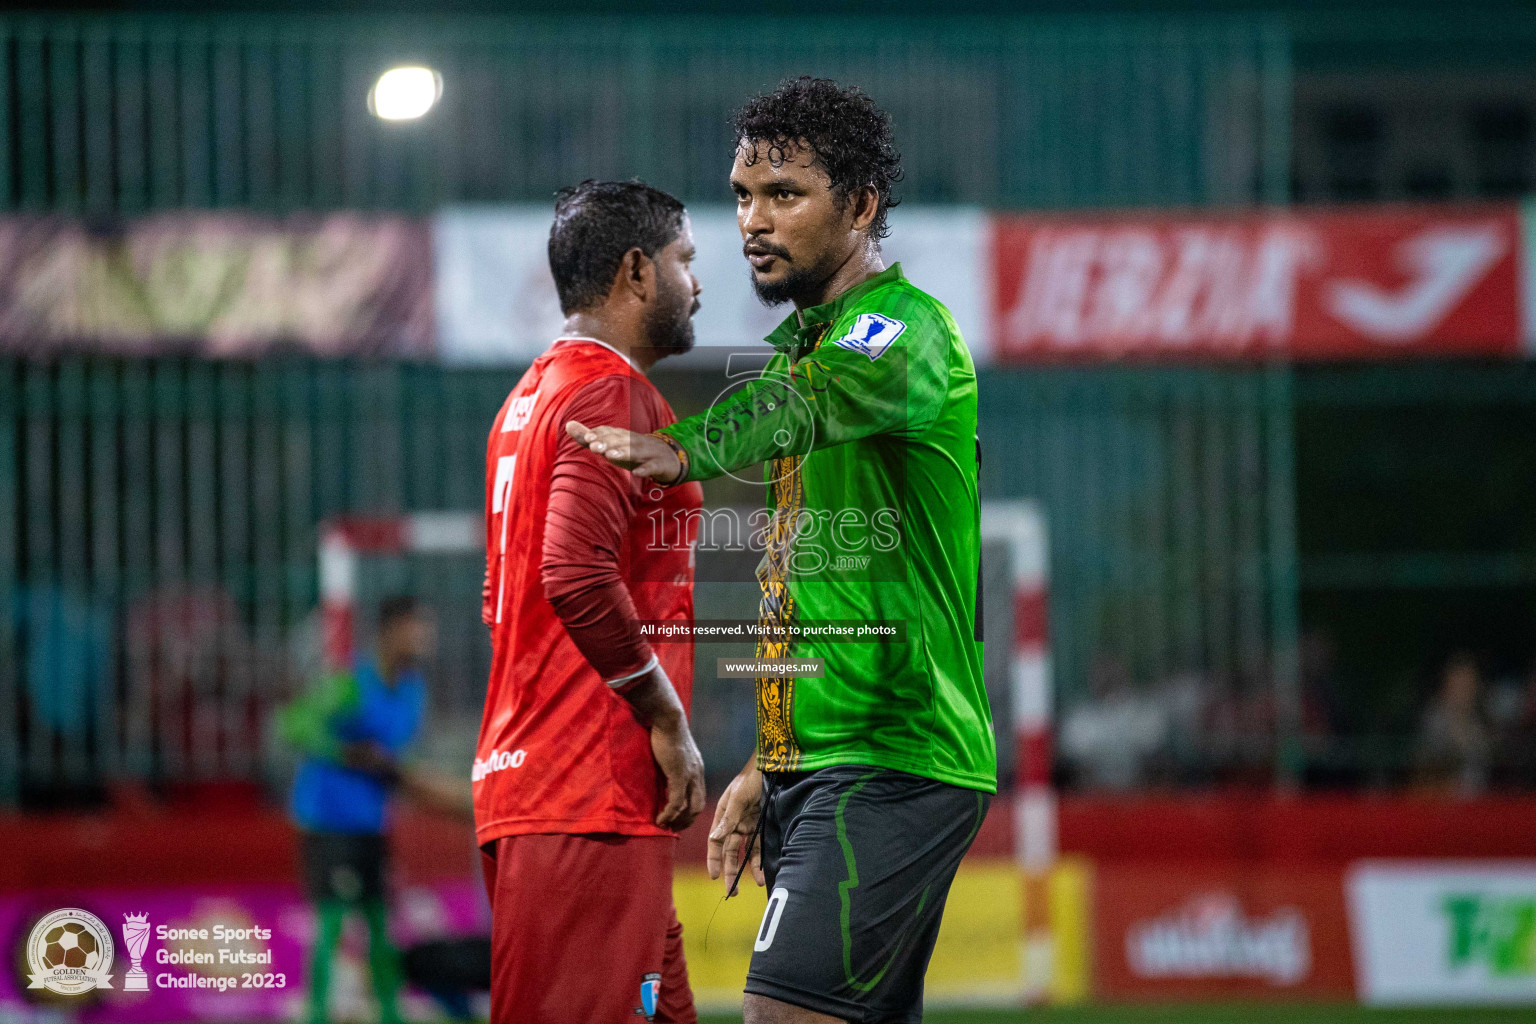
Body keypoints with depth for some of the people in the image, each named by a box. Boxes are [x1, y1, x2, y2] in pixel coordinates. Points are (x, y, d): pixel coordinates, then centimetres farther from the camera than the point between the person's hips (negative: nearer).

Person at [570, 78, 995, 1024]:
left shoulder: (908, 327, -10)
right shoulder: (806, 343, 20)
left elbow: (809, 401, -36)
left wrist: (687, 450, -50)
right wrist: (766, 767, 24)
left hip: (892, 764, -9)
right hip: (817, 766, 9)